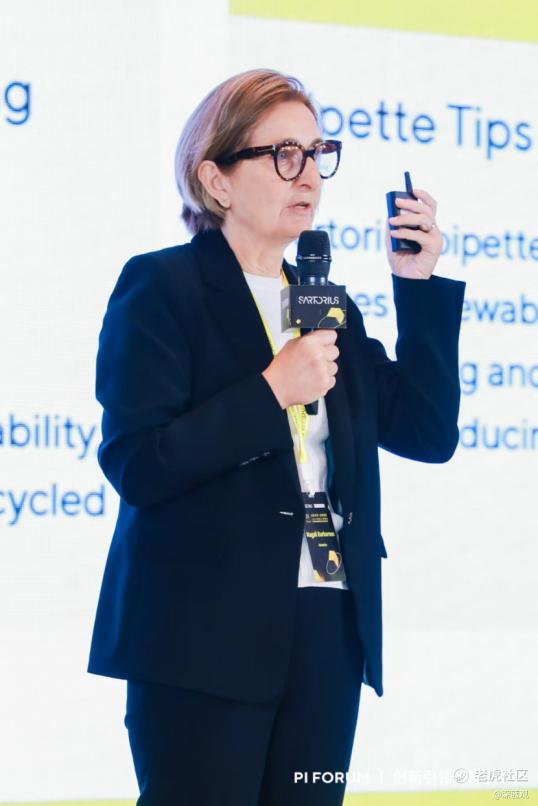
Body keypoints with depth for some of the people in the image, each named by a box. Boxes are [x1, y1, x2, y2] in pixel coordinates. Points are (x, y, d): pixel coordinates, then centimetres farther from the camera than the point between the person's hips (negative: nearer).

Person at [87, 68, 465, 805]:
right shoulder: (161, 287, -3)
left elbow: (427, 433, 9)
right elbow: (136, 465, -14)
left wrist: (420, 286, 3)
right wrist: (272, 392, -18)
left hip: (327, 636, 6)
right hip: (203, 636, -6)